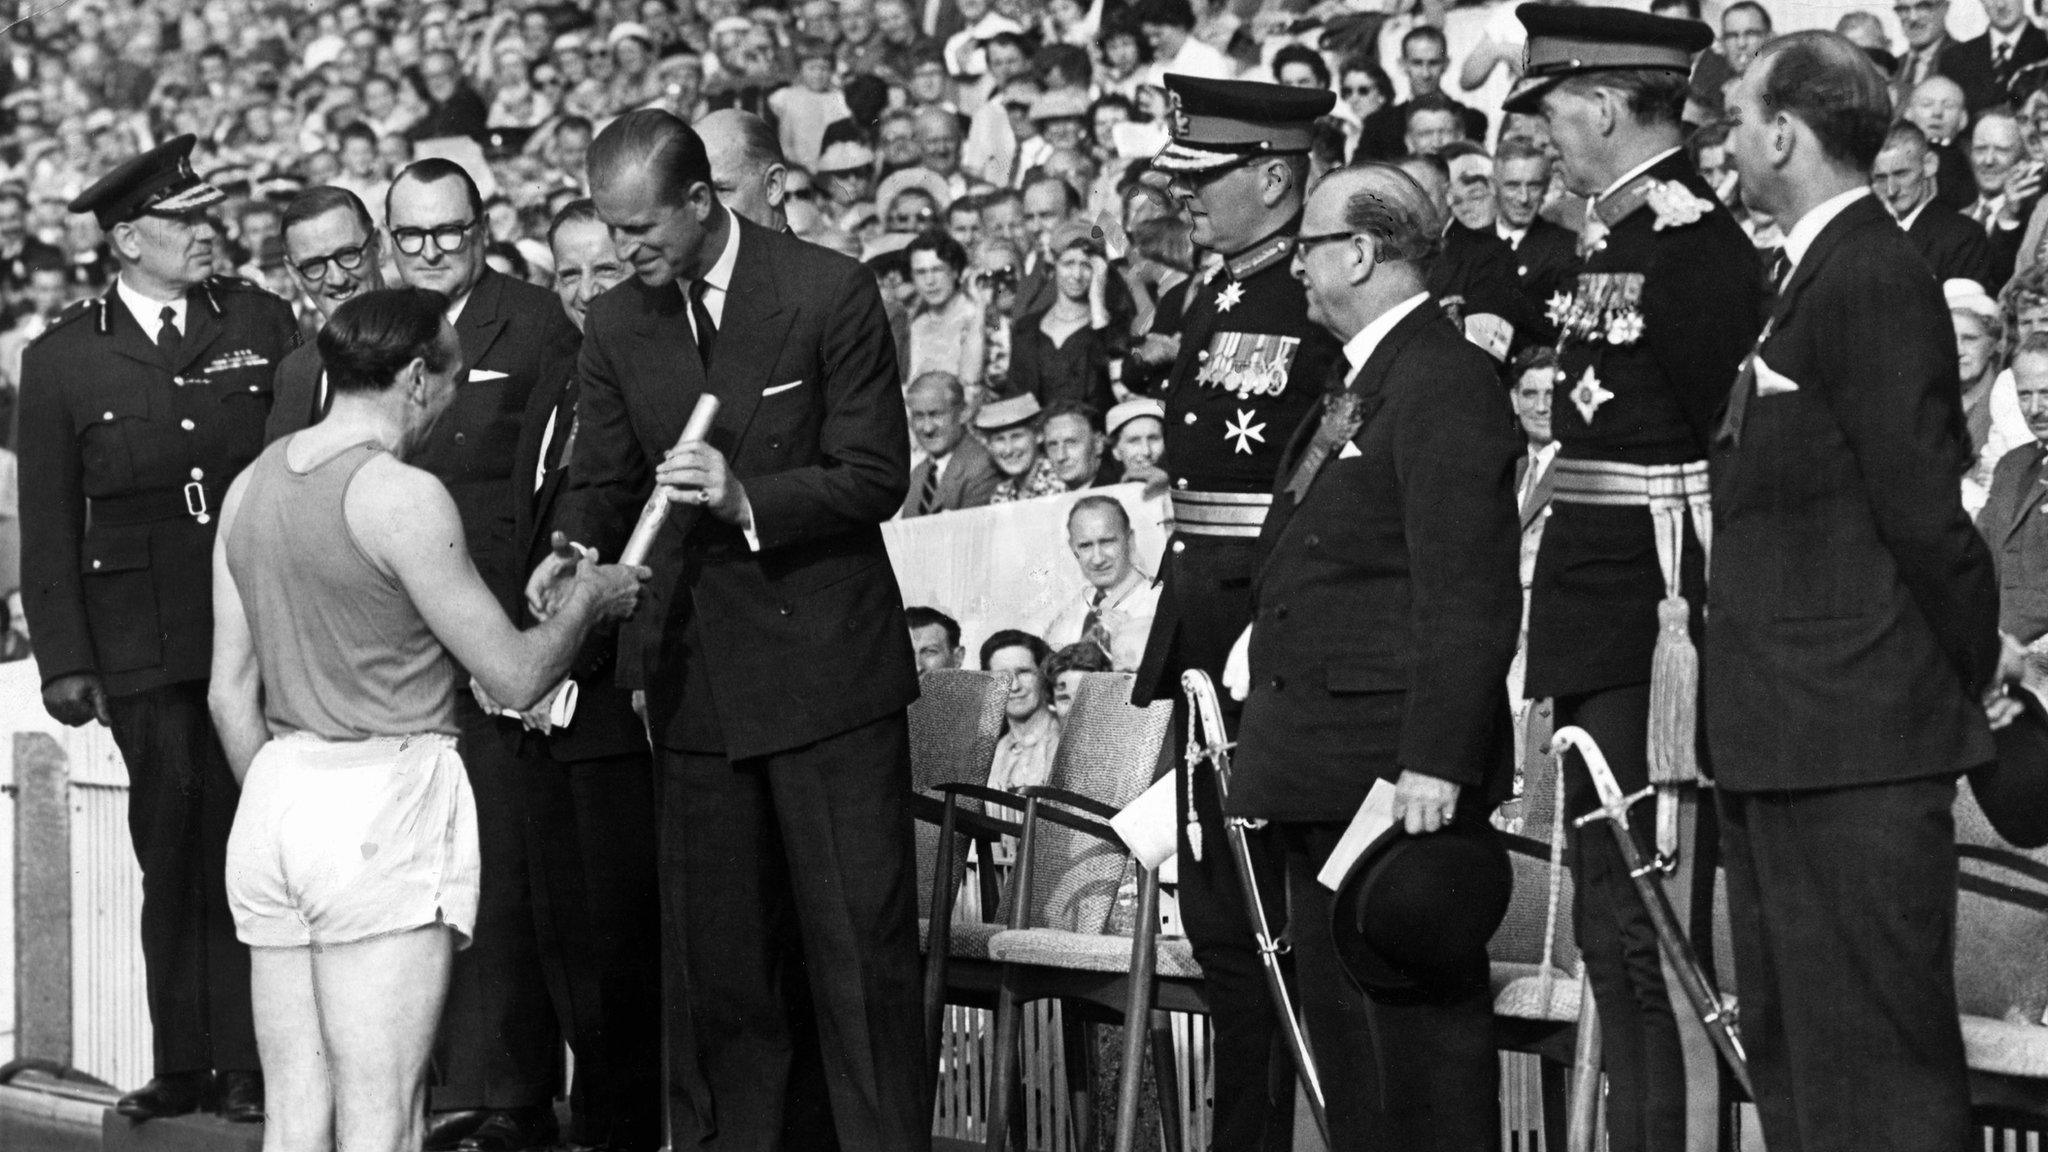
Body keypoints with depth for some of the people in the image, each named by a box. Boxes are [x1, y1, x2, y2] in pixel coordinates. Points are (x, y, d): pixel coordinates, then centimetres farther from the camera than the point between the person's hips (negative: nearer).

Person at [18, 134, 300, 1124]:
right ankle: (182, 1066, 11)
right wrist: (62, 660, 2)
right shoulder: (62, 358, 5)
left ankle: (250, 1061, 3)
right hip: (143, 647, 0)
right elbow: (48, 526, 7)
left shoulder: (262, 323, 7)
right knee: (175, 853, 3)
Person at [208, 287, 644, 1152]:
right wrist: (586, 602, 10)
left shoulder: (252, 486, 11)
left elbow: (230, 695, 14)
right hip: (383, 804, -7)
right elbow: (515, 676, -8)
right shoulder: (401, 495, -12)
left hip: (274, 793, 8)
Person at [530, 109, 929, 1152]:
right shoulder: (615, 326, 6)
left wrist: (748, 499, -23)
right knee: (712, 955, 8)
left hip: (828, 666, -4)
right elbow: (603, 479, 10)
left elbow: (877, 476, -9)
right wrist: (574, 550, -12)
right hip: (697, 679, 4)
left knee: (860, 944, -2)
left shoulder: (830, 294, -8)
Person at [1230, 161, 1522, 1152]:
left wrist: (1435, 763, -24)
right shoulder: (1361, 385, 19)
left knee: (1420, 1014, -6)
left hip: (1399, 774, -10)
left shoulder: (1445, 381, -13)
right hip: (1326, 772, 10)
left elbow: (1469, 596, -20)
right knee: (1338, 1016, 14)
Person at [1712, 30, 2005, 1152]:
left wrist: (1979, 674, -8)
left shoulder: (1875, 281, -16)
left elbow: (1924, 510, -18)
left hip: (1857, 744, -10)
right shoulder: (1812, 275, 16)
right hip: (1781, 743, 10)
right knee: (1787, 1053, 16)